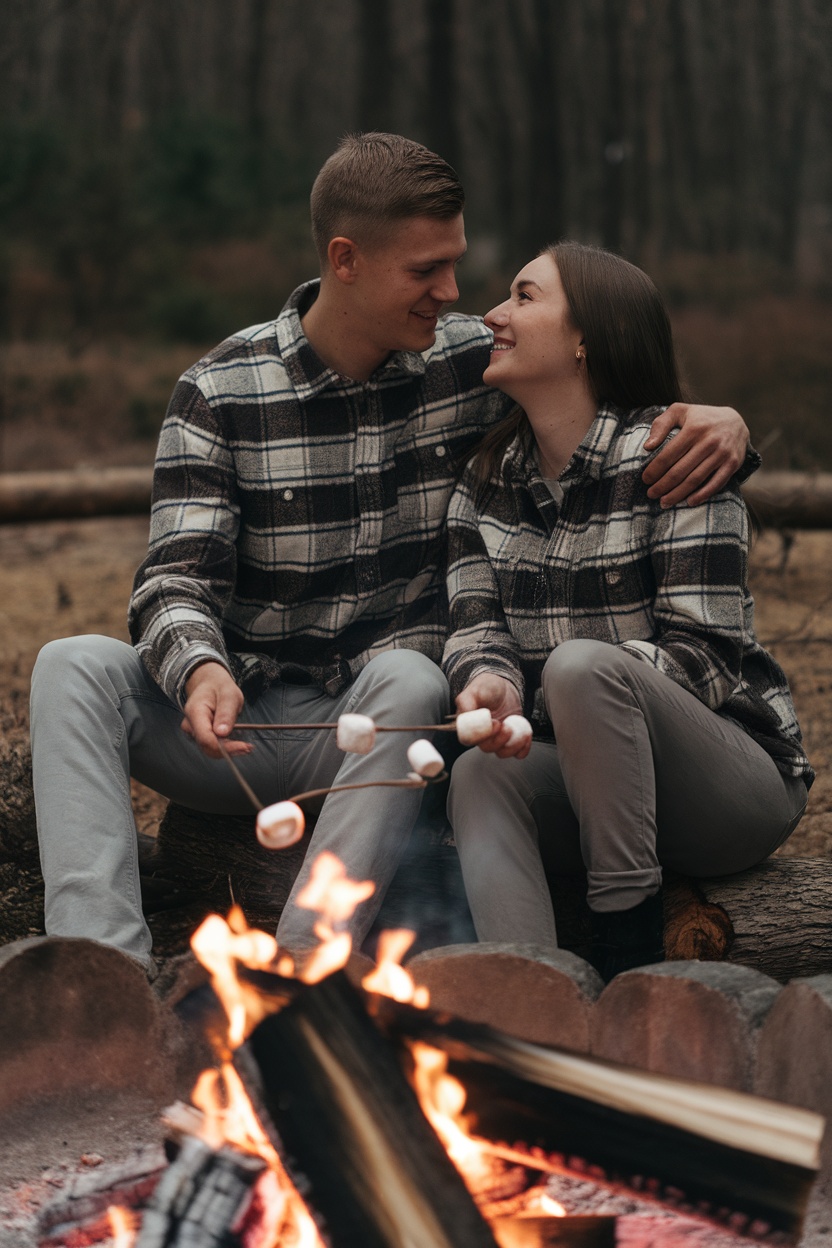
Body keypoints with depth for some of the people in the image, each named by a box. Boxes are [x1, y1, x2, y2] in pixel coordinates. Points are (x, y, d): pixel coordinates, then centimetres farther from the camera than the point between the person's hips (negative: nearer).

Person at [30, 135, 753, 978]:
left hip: (383, 728, 0)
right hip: (244, 721, 1)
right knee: (74, 667, -24)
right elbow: (175, 583, -10)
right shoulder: (219, 393, -3)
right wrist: (201, 669, -35)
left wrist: (721, 421, -16)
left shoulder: (474, 364, 1)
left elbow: (636, 409, 10)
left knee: (407, 676, -34)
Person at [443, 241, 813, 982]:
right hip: (588, 780, 5)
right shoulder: (486, 481, 9)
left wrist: (581, 684, -31)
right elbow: (476, 624, -1)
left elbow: (702, 654, -17)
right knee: (480, 773, -27)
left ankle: (631, 962, -28)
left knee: (582, 665, -32)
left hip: (741, 781, -5)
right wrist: (488, 680, -25)